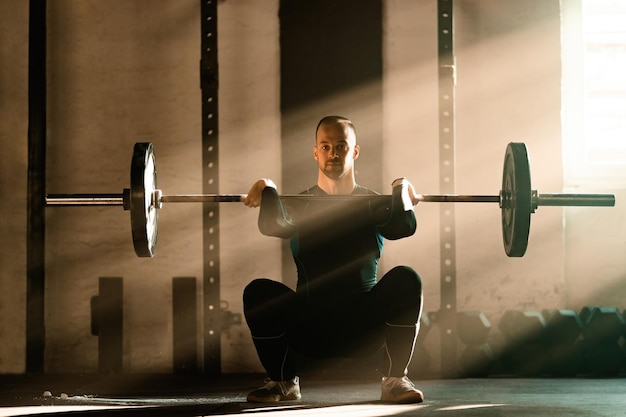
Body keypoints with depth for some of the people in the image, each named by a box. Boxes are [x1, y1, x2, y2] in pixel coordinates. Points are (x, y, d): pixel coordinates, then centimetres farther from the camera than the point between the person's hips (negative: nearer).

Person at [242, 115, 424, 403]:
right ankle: (283, 382, -3)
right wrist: (267, 190, -25)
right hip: (310, 332, 0)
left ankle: (395, 380, -12)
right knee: (258, 292, -26)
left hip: (365, 330, 0)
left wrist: (400, 191, -23)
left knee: (406, 280, -27)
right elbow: (274, 226, -15)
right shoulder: (299, 204, 9)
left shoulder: (373, 204, 9)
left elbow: (403, 227, -14)